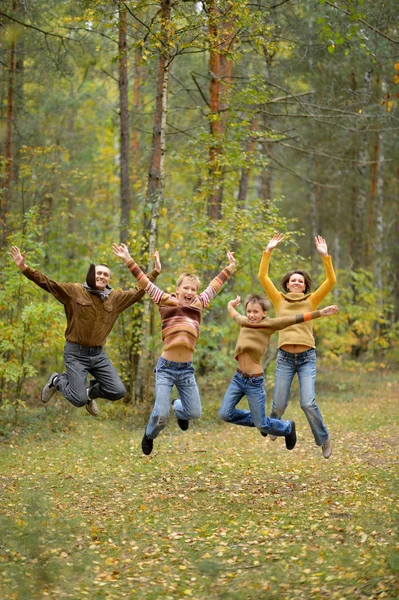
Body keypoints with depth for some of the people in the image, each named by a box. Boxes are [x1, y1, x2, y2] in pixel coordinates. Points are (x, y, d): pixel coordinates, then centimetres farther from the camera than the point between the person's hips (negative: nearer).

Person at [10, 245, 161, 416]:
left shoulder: (116, 298, 5)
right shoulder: (74, 291, -6)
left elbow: (138, 291, 14)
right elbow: (47, 283, -10)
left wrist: (155, 272, 7)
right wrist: (24, 268, -21)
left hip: (98, 354, 4)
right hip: (76, 353, -4)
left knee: (118, 391, -6)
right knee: (79, 400, -12)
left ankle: (90, 392, 27)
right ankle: (57, 381, 21)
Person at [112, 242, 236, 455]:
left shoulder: (199, 305, 9)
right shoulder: (166, 302, 0)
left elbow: (214, 285, 22)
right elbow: (146, 283, -3)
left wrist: (229, 268, 30)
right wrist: (129, 261, -9)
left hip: (187, 368, 4)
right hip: (166, 367, -4)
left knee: (194, 413, 6)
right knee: (161, 416, -8)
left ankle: (179, 409, 44)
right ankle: (149, 436, 27)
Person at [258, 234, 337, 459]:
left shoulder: (311, 301, 4)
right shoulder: (280, 300, 6)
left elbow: (331, 281, -6)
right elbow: (263, 277, -1)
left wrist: (325, 256, -14)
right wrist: (268, 251, -7)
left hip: (307, 358, -1)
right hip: (285, 357, 1)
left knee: (308, 403, -12)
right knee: (279, 404, 6)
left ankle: (324, 439, 9)